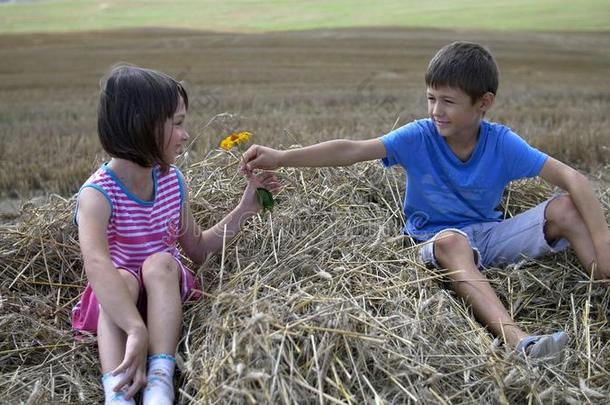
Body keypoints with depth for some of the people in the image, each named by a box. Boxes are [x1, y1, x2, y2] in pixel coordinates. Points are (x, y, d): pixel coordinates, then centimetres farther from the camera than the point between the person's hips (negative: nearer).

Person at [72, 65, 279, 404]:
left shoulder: (172, 180, -2)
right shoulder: (98, 193, -21)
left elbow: (198, 249, 7)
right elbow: (96, 264, -41)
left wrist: (246, 209, -3)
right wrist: (137, 331, -54)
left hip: (165, 291, 3)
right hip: (119, 297, -3)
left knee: (161, 263, -29)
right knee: (123, 280, -35)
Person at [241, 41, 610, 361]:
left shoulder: (502, 143, -11)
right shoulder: (419, 137, -13)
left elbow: (572, 178, -14)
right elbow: (351, 151, -21)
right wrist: (281, 158, -32)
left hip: (491, 234, 3)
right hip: (439, 238, -2)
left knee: (565, 208, -16)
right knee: (451, 241, -39)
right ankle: (519, 342, -57)